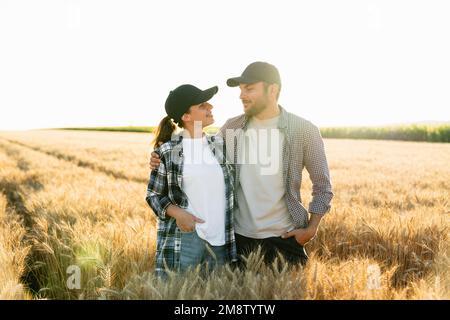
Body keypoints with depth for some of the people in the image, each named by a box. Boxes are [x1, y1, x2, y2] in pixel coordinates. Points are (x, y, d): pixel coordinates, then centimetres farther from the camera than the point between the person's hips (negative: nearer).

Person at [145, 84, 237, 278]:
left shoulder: (220, 145, 7)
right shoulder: (167, 151, -5)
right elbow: (153, 194, 1)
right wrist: (177, 213, -15)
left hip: (220, 237, 4)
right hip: (183, 237, -4)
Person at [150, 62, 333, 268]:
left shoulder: (303, 130, -7)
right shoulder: (232, 127, 1)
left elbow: (322, 184, 1)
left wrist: (311, 228, -6)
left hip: (283, 233, -2)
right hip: (238, 230, 3)